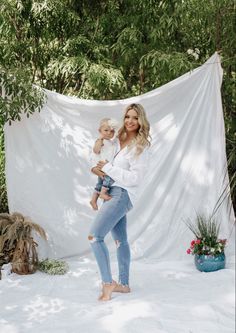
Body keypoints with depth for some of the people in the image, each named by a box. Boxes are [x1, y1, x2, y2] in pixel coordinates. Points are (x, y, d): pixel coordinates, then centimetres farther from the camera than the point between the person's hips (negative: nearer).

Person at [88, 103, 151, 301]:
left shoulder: (141, 146, -10)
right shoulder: (119, 140, 10)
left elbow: (135, 177, -16)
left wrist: (108, 168, -15)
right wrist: (97, 169, -2)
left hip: (122, 195, -8)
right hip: (113, 193, 8)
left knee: (95, 236, -15)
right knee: (121, 240, 13)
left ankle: (108, 282, -6)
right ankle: (124, 284, 23)